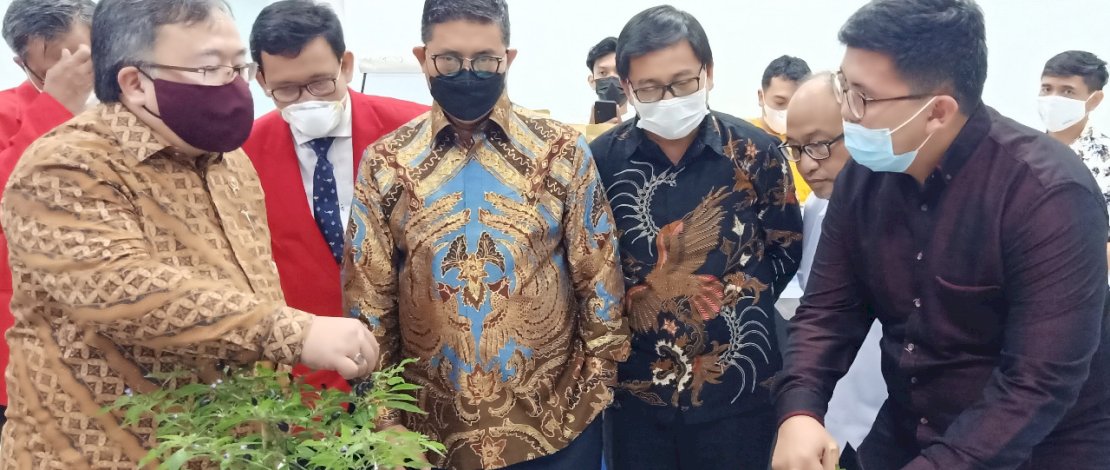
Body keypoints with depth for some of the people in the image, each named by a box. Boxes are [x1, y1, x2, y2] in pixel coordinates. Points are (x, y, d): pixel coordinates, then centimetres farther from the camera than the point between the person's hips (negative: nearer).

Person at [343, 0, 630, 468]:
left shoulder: (561, 151, -5)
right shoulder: (384, 163, -3)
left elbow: (599, 273, 0)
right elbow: (368, 296, 1)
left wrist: (600, 376, 0)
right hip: (435, 423, 1)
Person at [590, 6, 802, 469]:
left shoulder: (756, 151, -6)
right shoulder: (601, 158, -6)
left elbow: (786, 248, 6)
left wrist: (739, 302, 2)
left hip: (738, 387, 0)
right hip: (636, 389, 1)